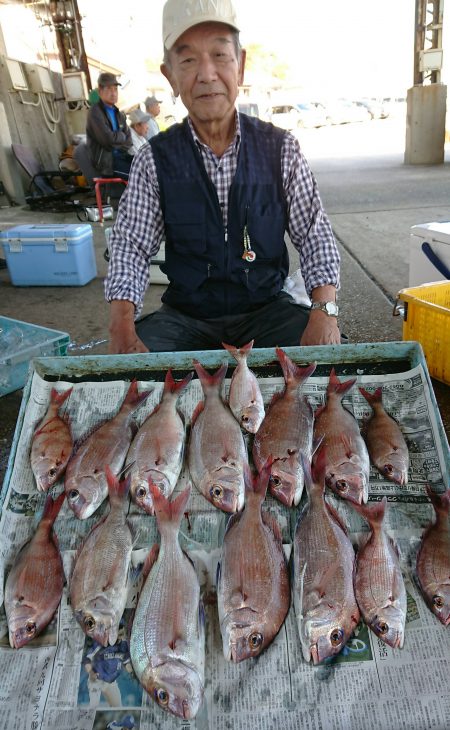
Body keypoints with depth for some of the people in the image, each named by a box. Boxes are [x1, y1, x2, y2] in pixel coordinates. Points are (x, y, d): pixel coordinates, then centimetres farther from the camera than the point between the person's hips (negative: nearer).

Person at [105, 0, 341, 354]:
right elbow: (131, 248, -5)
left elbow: (314, 235, -3)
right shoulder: (154, 160, -2)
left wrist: (324, 312, -21)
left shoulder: (281, 148, -2)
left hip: (267, 308, 1)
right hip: (185, 316, 0)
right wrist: (123, 330, -22)